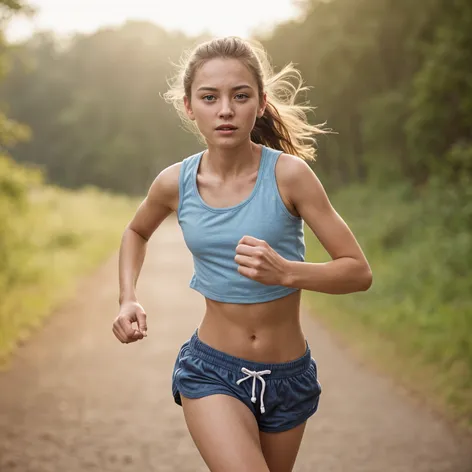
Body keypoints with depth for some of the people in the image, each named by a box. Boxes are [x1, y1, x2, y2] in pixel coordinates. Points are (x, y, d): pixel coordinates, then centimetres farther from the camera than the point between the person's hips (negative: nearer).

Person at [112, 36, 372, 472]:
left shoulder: (289, 174, -15)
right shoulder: (176, 183, -7)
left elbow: (359, 272, -13)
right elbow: (137, 232, 17)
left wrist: (285, 272, -29)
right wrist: (128, 300, 1)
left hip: (289, 373, 1)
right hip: (212, 370, 0)